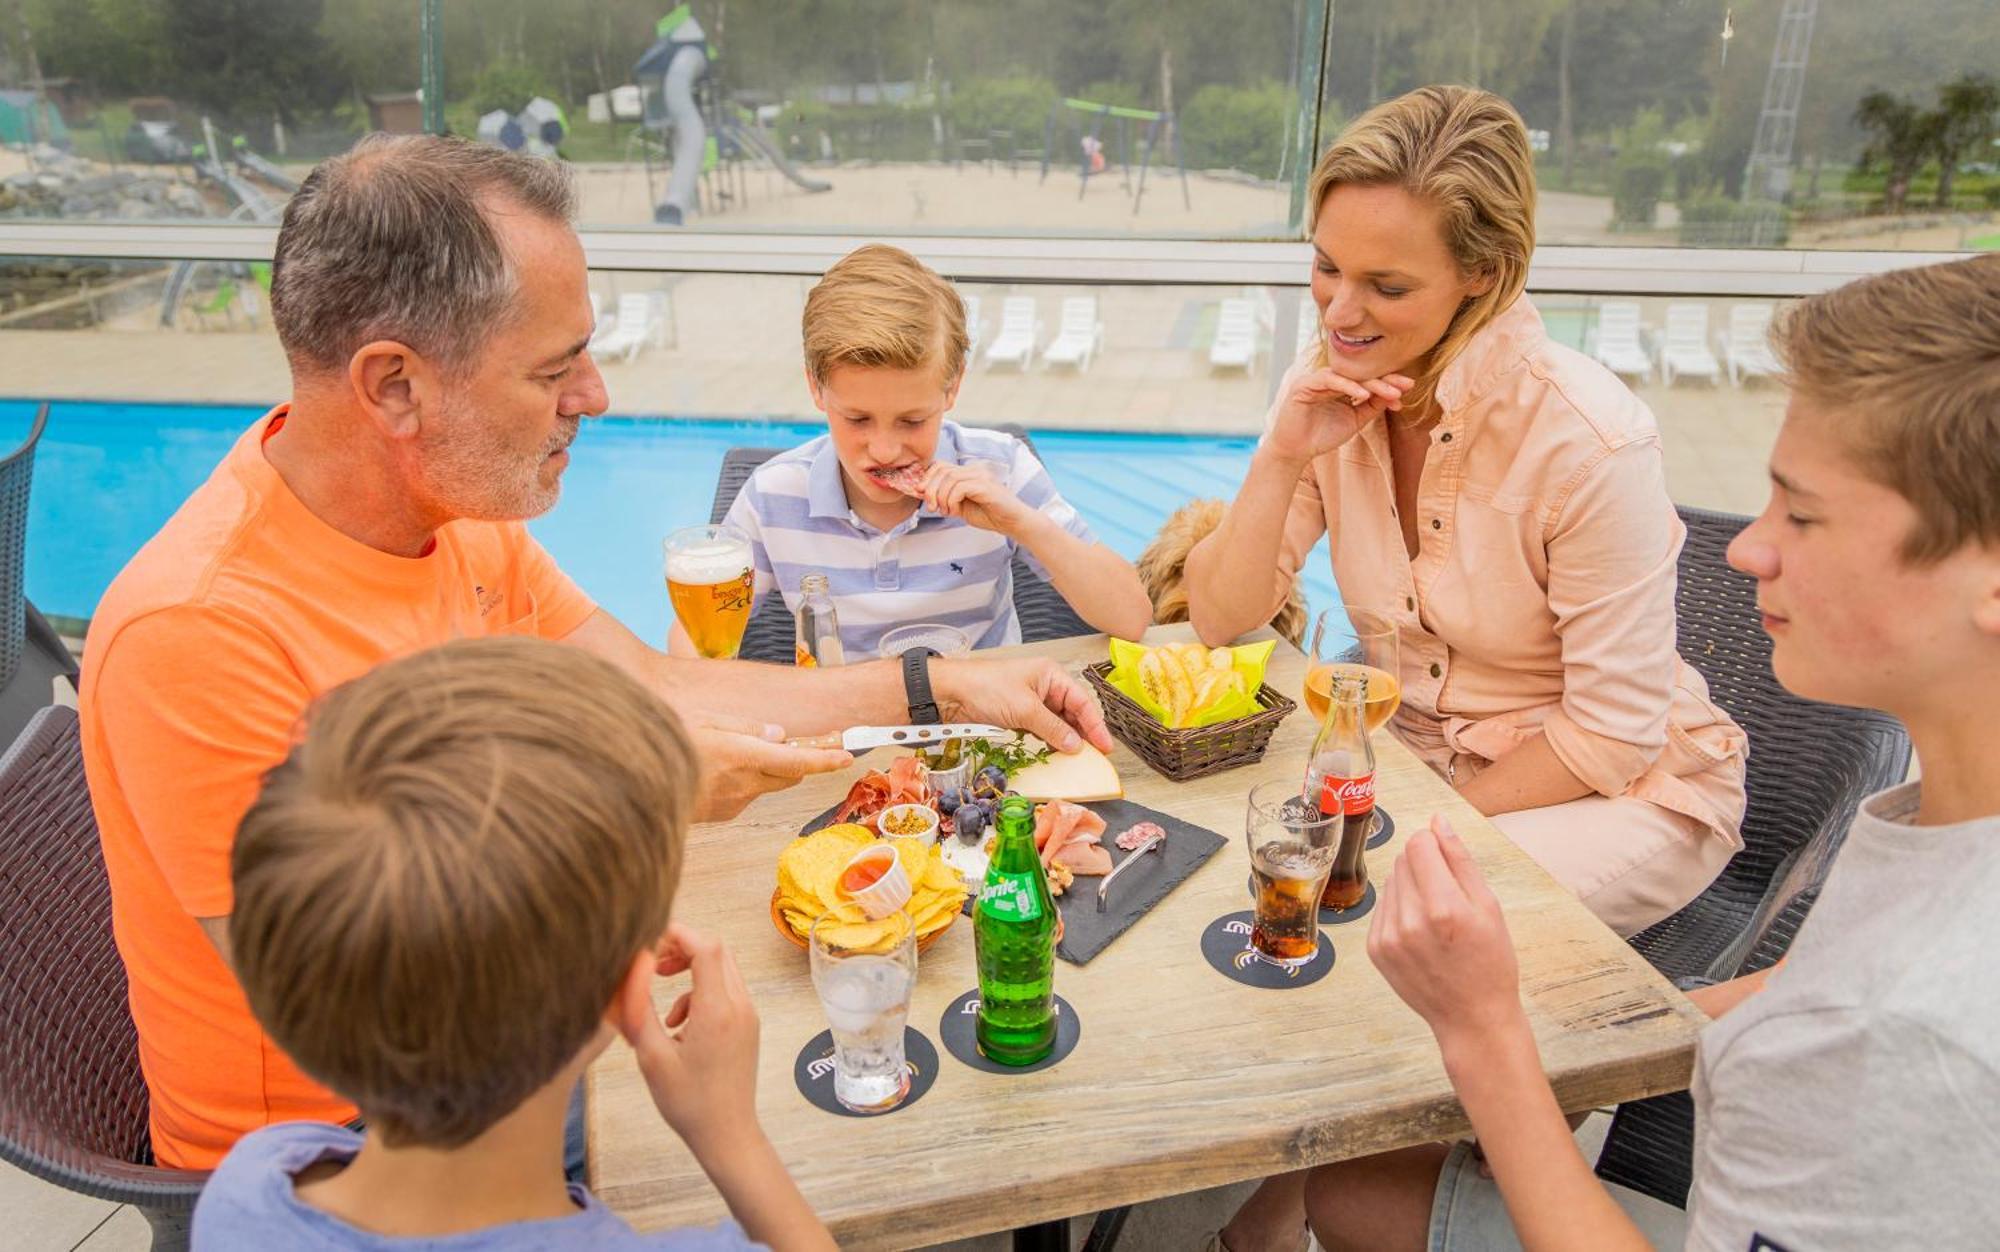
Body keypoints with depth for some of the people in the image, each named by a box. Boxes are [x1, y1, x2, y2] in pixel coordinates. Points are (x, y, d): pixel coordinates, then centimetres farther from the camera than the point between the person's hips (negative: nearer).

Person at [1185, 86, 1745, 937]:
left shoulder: (1589, 437, -26)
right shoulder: (1326, 388, -9)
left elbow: (1614, 733, -18)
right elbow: (1220, 623, -9)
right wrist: (1279, 461, -23)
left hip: (1626, 788, -4)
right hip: (1412, 741, 5)